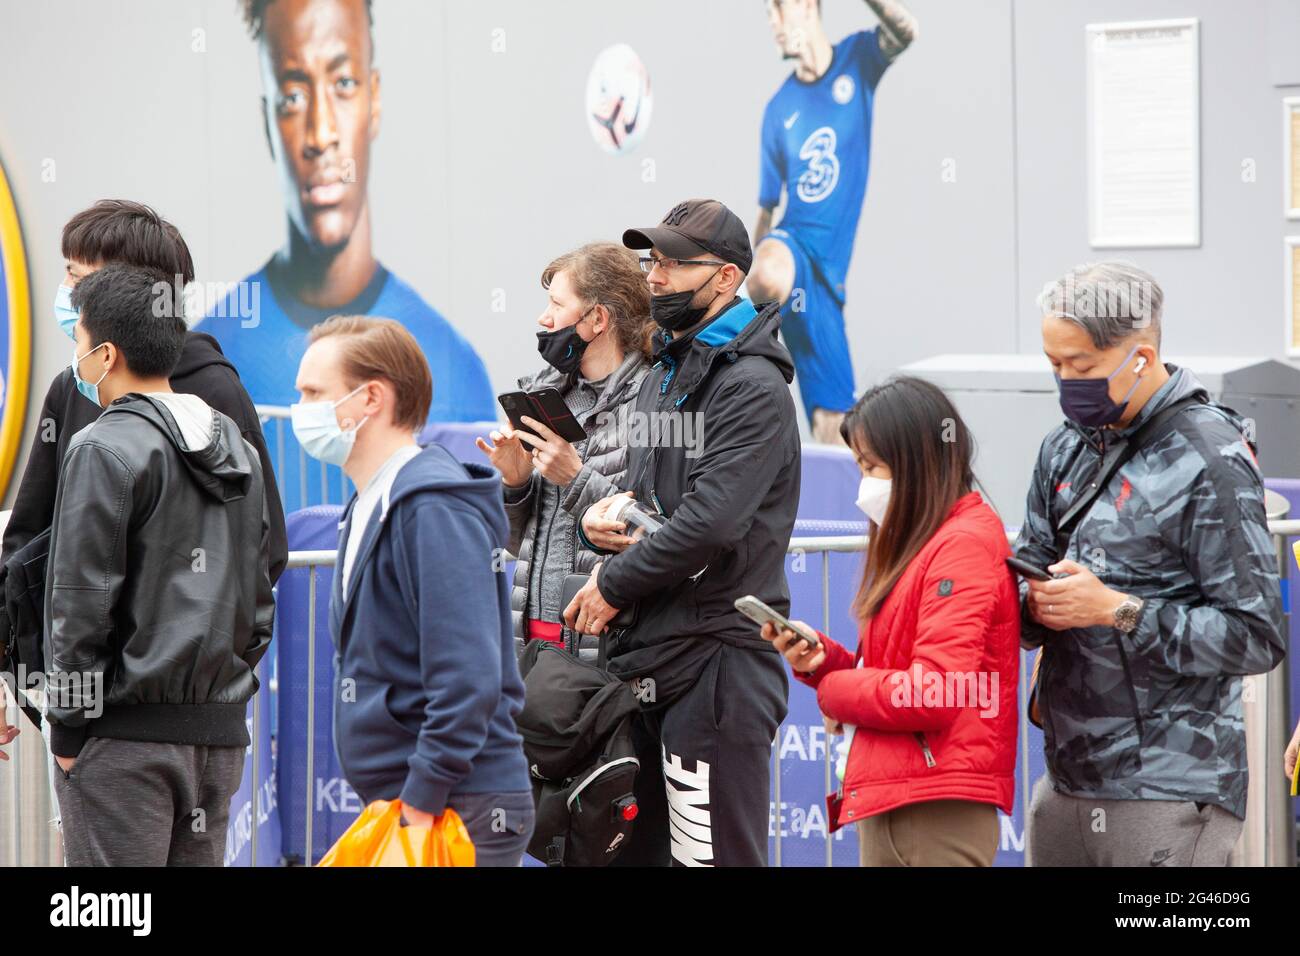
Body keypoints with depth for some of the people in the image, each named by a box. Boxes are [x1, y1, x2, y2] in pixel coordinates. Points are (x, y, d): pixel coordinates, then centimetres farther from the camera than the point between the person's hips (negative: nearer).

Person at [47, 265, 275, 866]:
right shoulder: (240, 453, 15)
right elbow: (259, 600, 16)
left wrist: (67, 726, -7)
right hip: (220, 731, 7)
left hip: (124, 730, -7)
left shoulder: (105, 449, -10)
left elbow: (82, 602, -12)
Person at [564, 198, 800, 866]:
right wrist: (610, 516, 2)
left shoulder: (753, 387, -11)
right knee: (628, 850, 13)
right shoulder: (665, 373, 18)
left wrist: (614, 584, -10)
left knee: (710, 852, -7)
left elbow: (711, 522, -21)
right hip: (643, 656, 9)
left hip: (714, 660, -9)